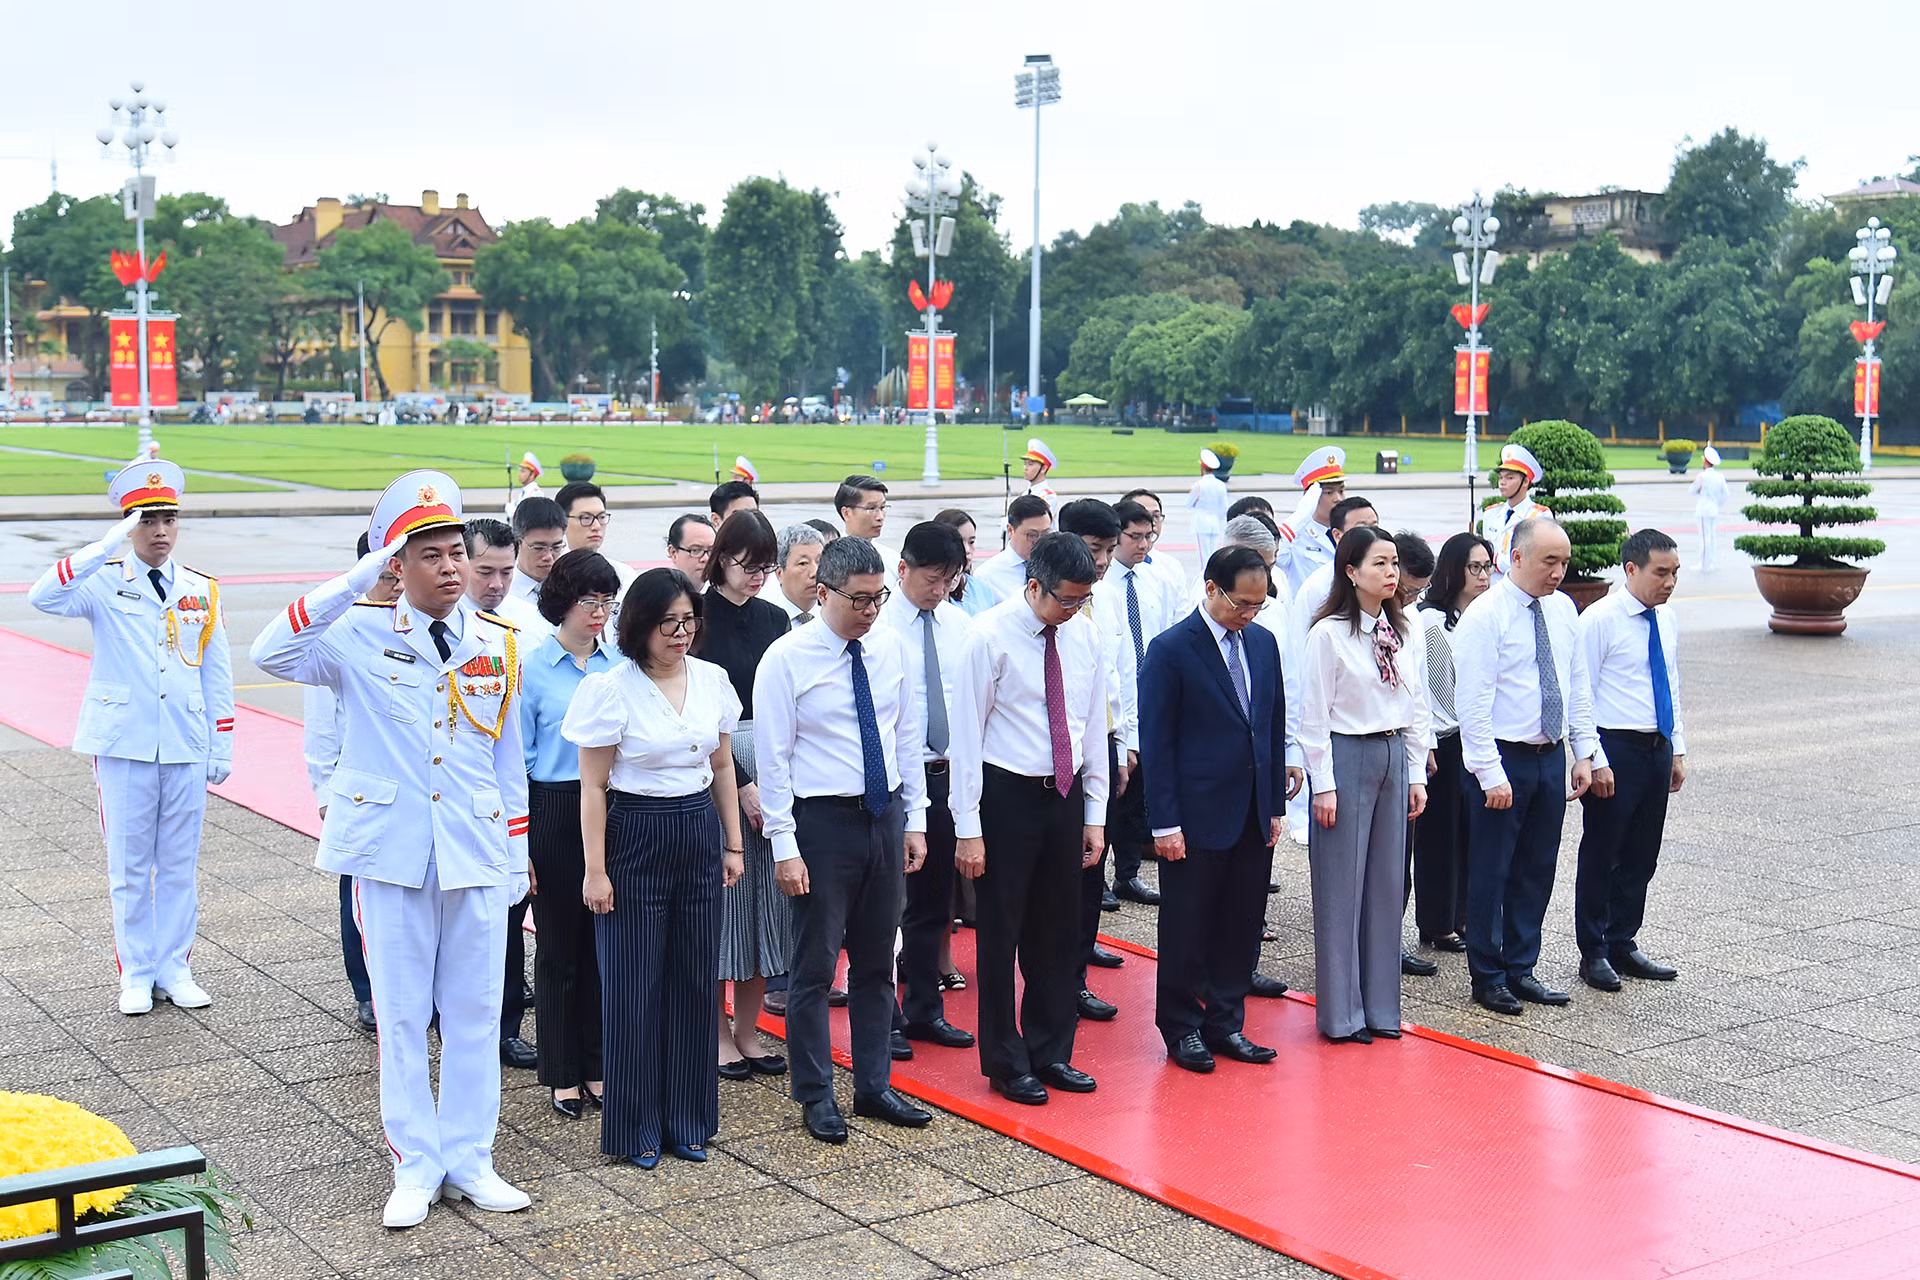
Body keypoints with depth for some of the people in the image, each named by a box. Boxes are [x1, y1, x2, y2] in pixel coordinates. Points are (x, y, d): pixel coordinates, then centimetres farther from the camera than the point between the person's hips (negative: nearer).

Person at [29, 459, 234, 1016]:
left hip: (186, 747, 2)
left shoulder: (203, 590, 6)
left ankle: (175, 969, 20)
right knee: (129, 865, 6)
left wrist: (221, 748, 6)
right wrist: (109, 545, -28)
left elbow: (218, 675, 9)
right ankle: (136, 974, 17)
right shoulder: (104, 584, -2)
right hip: (123, 745, -2)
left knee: (180, 864, 9)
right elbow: (43, 597, -24)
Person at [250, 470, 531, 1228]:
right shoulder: (362, 635, -4)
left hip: (476, 854, 2)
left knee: (475, 1013, 8)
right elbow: (271, 654, -22)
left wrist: (517, 856, 9)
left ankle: (469, 1162, 20)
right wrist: (356, 581, -24)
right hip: (390, 852, -2)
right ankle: (416, 1167, 19)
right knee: (401, 1016, 7)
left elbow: (508, 759, 11)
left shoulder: (498, 644, 6)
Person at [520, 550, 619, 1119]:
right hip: (554, 814, -3)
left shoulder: (619, 666, 5)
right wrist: (518, 842, -7)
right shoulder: (530, 668, -5)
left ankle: (599, 1065, 22)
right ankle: (563, 1074, 19)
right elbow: (517, 759, -3)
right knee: (560, 946, 6)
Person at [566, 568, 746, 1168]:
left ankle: (686, 1120, 22)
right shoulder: (611, 688, -11)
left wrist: (733, 843, 11)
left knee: (695, 980, 9)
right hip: (635, 837, -5)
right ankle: (635, 1128, 16)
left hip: (699, 835, 5)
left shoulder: (713, 680, 4)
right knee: (634, 985, 2)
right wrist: (595, 870, -10)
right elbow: (593, 786, -9)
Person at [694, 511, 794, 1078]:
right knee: (723, 894, 0)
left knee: (766, 898, 7)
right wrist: (741, 784, -13)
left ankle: (747, 1031, 18)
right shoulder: (699, 620, -6)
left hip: (773, 768, 5)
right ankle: (718, 1035, 11)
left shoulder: (774, 619, 10)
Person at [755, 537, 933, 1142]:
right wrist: (784, 847, -14)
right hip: (823, 821, -5)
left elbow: (908, 736, 11)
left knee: (877, 962, 15)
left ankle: (874, 1086, 27)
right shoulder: (786, 659, -12)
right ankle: (816, 1096, 18)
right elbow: (773, 758, -11)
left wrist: (915, 820, 8)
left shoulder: (891, 646, 4)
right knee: (815, 966, 3)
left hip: (885, 817, 5)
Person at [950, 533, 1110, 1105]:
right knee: (1001, 933, 4)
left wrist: (1095, 815, 9)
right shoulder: (990, 635, -13)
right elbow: (967, 733, -12)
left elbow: (1094, 727, 11)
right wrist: (968, 828, -14)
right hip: (1007, 795, -5)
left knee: (1058, 931, 14)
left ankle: (1051, 1053, 28)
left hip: (1065, 796, 5)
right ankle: (1006, 1063, 19)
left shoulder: (1085, 636, 4)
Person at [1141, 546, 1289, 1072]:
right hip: (1197, 817, -6)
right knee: (1187, 928, 5)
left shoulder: (1263, 643, 9)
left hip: (1253, 816, 6)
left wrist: (1276, 805, 10)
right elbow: (1156, 741, -11)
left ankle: (1225, 1023, 23)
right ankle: (1181, 1027, 19)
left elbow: (1275, 727, 14)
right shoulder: (1171, 649, -10)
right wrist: (1165, 822, -14)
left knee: (1242, 925, 11)